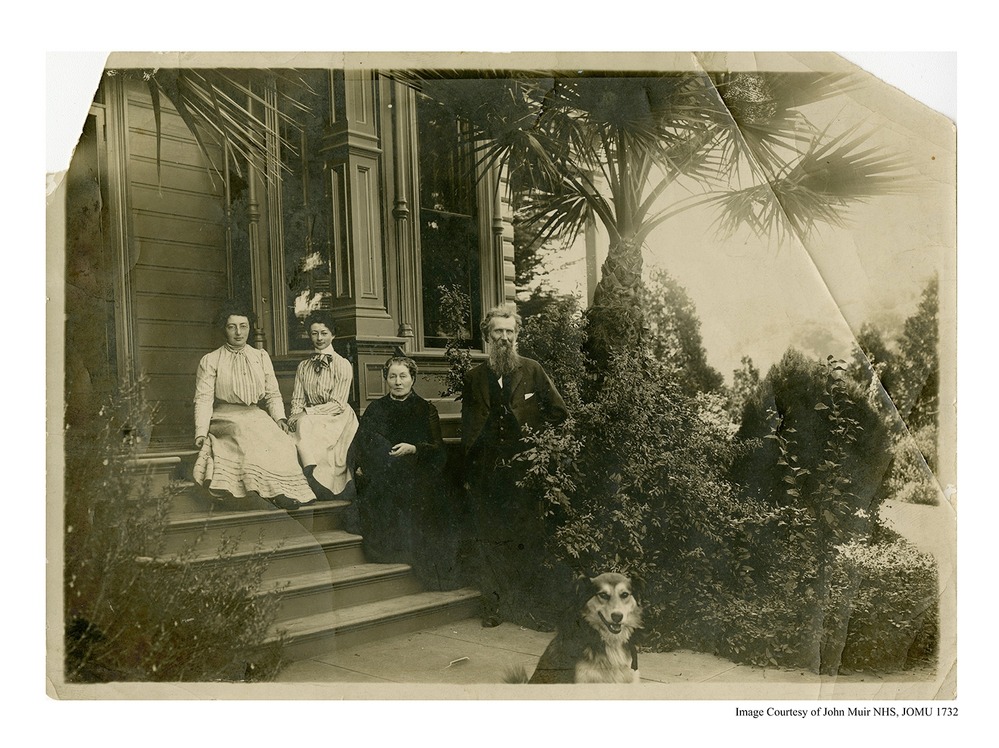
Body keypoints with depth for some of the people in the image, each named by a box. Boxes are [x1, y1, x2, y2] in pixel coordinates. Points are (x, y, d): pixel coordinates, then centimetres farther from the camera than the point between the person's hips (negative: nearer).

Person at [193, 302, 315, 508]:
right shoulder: (210, 361, 6)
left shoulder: (261, 356, 16)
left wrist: (279, 417, -4)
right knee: (247, 432, -35)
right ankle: (277, 490, -37)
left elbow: (273, 393, 15)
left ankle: (286, 490, -33)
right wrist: (201, 432, -12)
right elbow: (203, 399, 1)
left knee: (280, 439, -29)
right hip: (225, 417, -3)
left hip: (256, 415, 3)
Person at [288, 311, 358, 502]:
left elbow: (337, 404, -10)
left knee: (305, 424, -30)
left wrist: (305, 414, -17)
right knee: (293, 438, -23)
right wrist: (294, 418, -13)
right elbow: (297, 400, 9)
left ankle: (311, 475, -24)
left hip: (337, 419, -4)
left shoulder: (342, 365, -4)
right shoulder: (303, 367, 14)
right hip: (308, 422, 5)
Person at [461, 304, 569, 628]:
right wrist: (468, 473, 11)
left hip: (525, 468, -2)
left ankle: (538, 607, 9)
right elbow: (468, 429, 14)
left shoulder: (532, 371, 4)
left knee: (531, 539, -1)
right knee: (490, 541, 6)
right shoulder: (474, 377, 9)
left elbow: (559, 413, 7)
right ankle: (493, 605, 18)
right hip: (487, 474, 2)